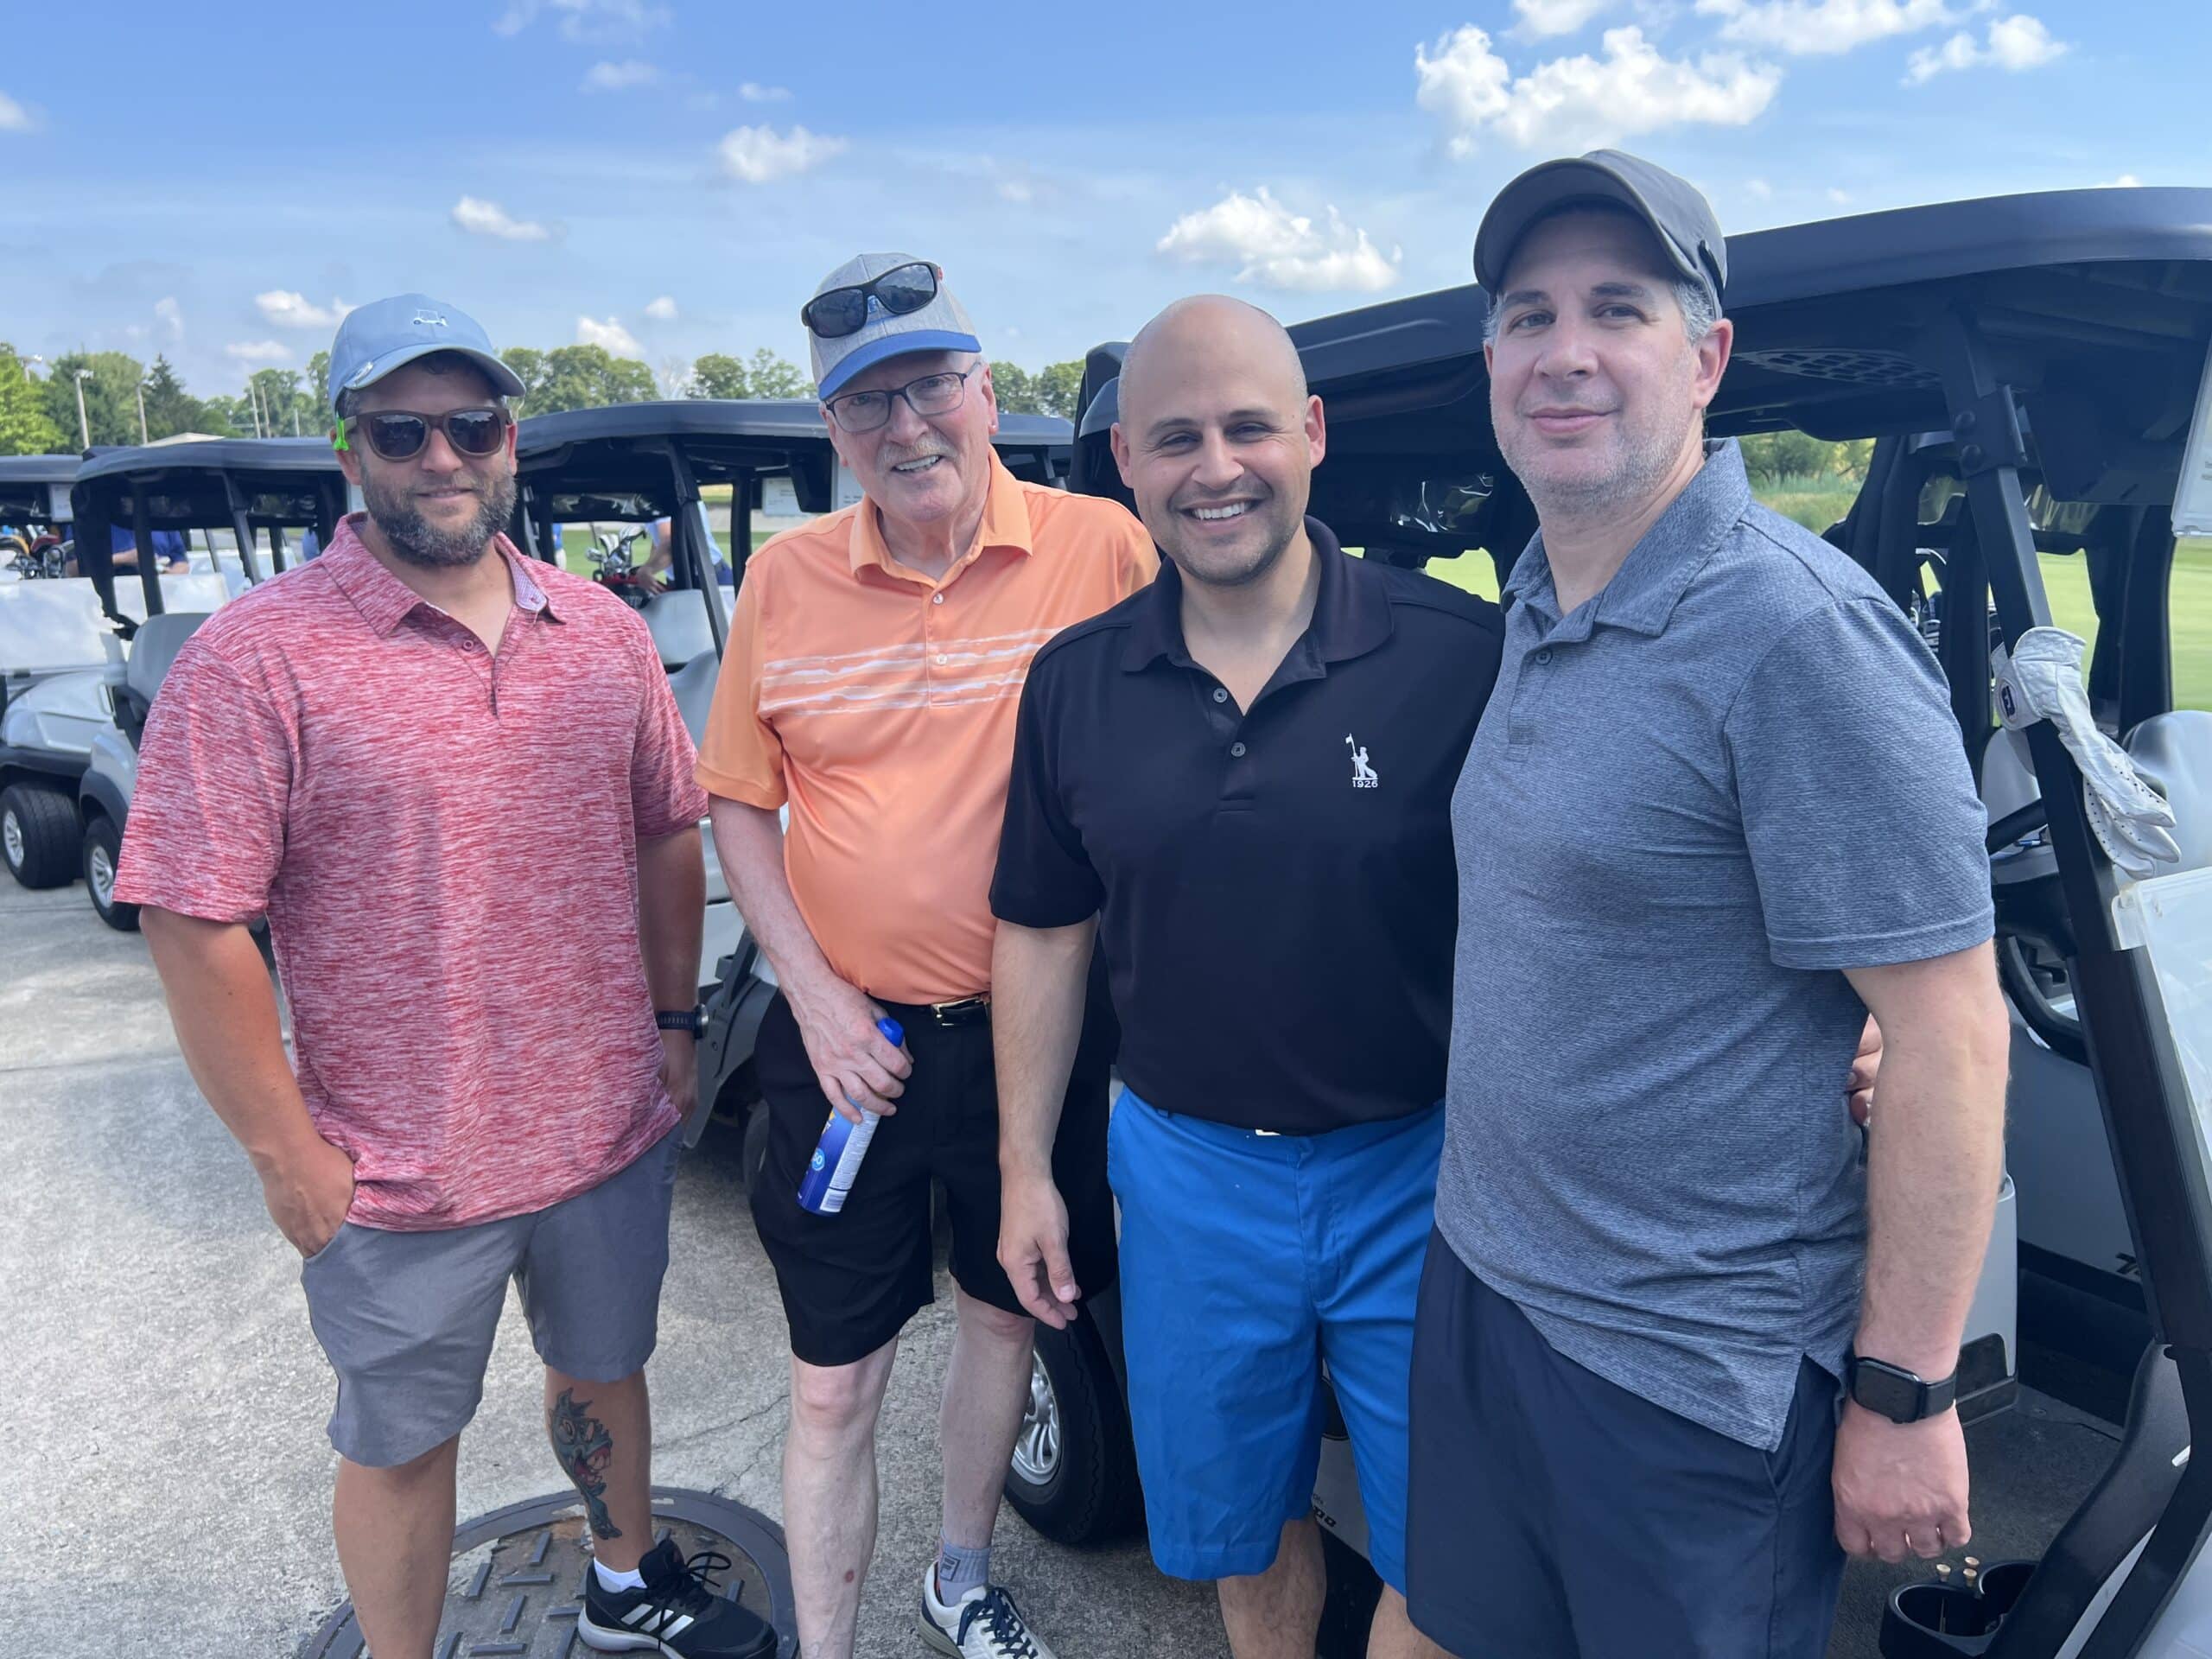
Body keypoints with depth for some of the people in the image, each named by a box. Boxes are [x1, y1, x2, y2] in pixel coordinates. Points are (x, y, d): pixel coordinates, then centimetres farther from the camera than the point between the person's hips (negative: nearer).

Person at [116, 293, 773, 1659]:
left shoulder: (604, 633, 1)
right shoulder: (259, 659, -15)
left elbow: (668, 832, 9)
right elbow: (197, 925, -15)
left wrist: (677, 1021, 7)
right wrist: (286, 1150, -13)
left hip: (613, 1129, 5)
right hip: (399, 1176, -4)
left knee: (604, 1373, 26)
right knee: (402, 1443, 17)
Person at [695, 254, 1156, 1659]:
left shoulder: (1100, 551, -10)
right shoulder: (786, 580, -3)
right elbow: (739, 801, 3)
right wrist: (814, 993, -7)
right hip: (850, 1042, 0)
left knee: (1005, 1314, 22)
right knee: (835, 1386, 10)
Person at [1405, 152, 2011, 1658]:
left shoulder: (1799, 634, -21)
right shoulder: (1535, 613, 5)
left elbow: (1950, 1035, -19)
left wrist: (1905, 1394, -15)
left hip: (1690, 1378, -7)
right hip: (1479, 1284, 8)